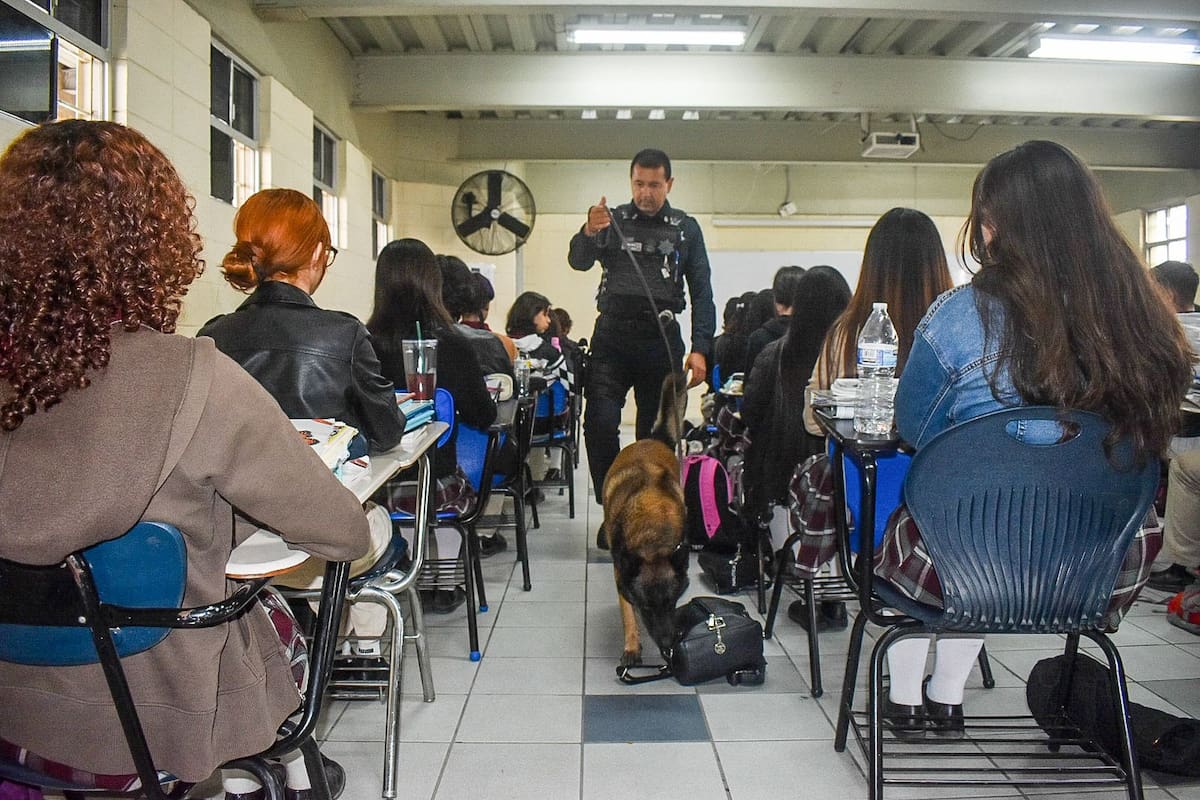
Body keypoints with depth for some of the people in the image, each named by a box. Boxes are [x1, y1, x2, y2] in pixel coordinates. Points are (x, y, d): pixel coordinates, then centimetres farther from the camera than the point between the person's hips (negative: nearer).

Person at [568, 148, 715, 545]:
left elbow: (702, 292, 7)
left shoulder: (686, 229, 9)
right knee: (599, 422, -14)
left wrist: (700, 348, -4)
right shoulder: (613, 220, 8)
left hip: (661, 338, 1)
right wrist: (588, 233, -29)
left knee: (656, 431, 7)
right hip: (613, 336, -1)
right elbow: (578, 261, -7)